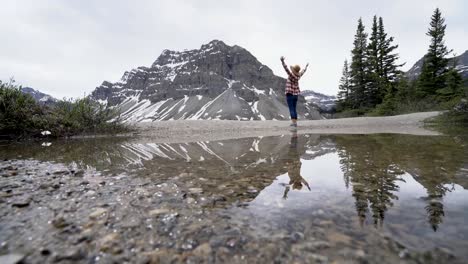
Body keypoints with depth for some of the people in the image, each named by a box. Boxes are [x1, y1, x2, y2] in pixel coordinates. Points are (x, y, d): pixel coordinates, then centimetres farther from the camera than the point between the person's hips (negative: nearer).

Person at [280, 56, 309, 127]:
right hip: (295, 95, 7)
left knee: (291, 109, -6)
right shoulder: (298, 75, 5)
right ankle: (295, 123, 12)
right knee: (294, 109, 11)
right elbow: (303, 72, 25)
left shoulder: (291, 75, -14)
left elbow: (286, 69, -27)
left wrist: (282, 61, -35)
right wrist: (306, 67, 44)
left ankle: (293, 123, -9)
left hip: (290, 94, -7)